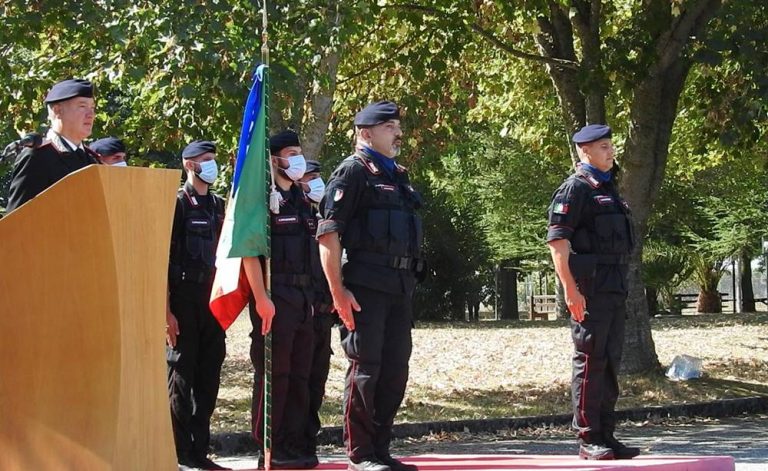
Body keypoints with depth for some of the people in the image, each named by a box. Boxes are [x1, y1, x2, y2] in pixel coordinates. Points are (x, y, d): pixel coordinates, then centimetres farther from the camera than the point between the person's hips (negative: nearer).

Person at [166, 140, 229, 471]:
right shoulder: (177, 203, -4)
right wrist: (166, 310, -15)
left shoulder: (218, 206, 16)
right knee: (181, 375, -3)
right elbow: (163, 259, -9)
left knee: (208, 377, 7)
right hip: (184, 301, -6)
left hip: (213, 301, 6)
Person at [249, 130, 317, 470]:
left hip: (303, 297, 8)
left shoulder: (300, 201, 18)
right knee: (274, 374, -6)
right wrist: (261, 296, -20)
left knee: (299, 375, 9)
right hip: (275, 296, -8)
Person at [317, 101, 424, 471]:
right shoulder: (353, 171, -4)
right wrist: (338, 290, -18)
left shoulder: (398, 175, 21)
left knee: (395, 371, 9)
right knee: (365, 368, -5)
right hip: (365, 288, -8)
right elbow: (328, 233, -12)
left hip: (400, 288, 8)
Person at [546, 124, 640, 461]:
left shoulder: (607, 189, 20)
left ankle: (606, 436, 17)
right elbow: (556, 240, -16)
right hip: (590, 289, -9)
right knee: (589, 362, -6)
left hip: (614, 289, 9)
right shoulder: (575, 188, -8)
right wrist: (571, 290, -22)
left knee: (610, 362, 11)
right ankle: (588, 441, -3)